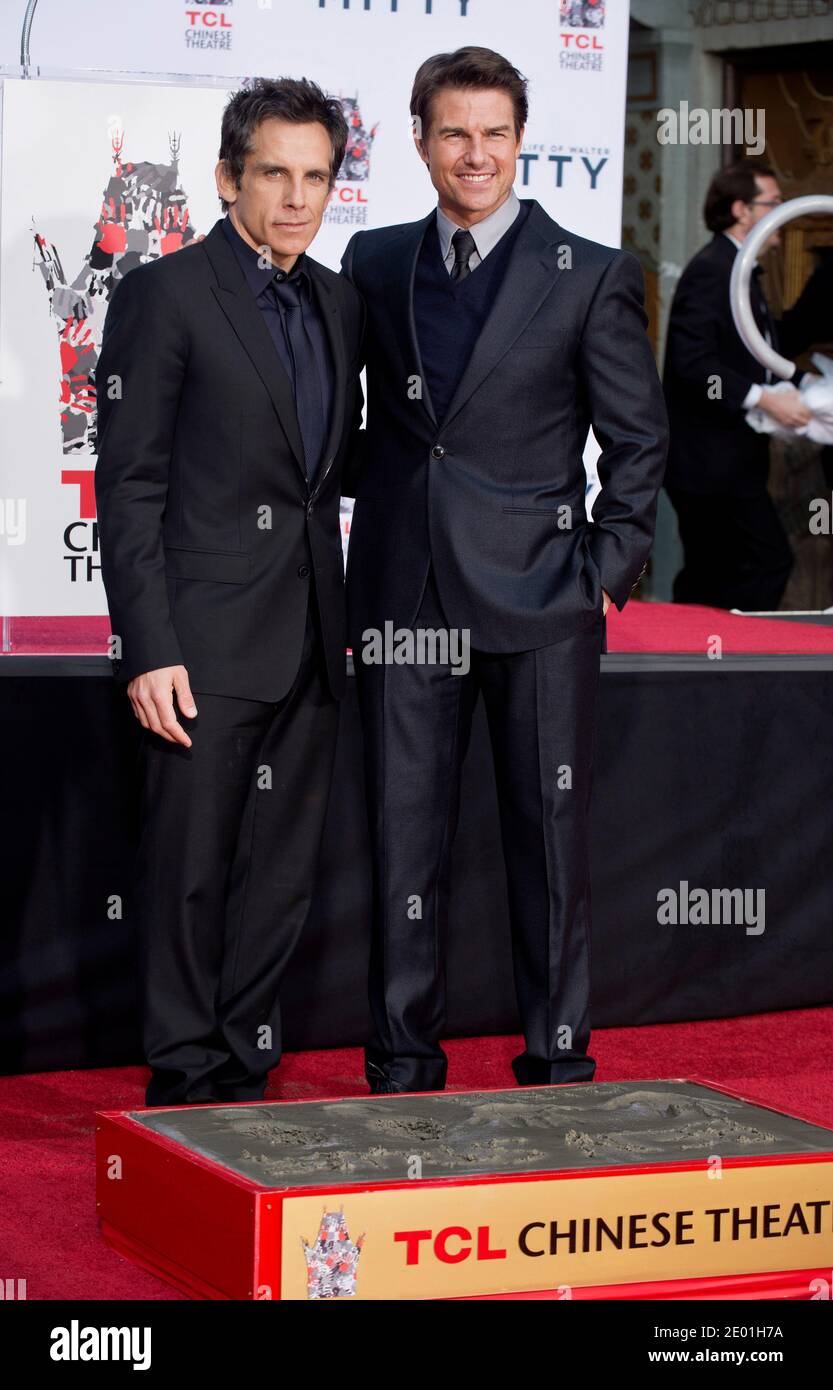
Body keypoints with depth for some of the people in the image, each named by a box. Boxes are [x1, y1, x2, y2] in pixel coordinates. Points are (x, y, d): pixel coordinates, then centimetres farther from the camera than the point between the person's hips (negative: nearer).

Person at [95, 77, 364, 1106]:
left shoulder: (339, 304, 13)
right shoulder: (165, 295, -6)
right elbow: (128, 487, -10)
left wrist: (337, 618, 12)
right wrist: (148, 651, -15)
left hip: (308, 641, 6)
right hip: (205, 638, -6)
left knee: (281, 869, 10)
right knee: (188, 866, 0)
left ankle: (244, 1068, 19)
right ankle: (185, 1077, 10)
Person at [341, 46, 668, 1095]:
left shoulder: (590, 278, -1)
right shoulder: (374, 264, 9)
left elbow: (638, 441, 3)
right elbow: (356, 420, 15)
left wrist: (607, 570, -4)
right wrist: (341, 581, 8)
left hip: (537, 596, -2)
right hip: (403, 594, 3)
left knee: (549, 835, 3)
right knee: (403, 835, 5)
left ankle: (557, 1062, 14)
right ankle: (403, 1064, 15)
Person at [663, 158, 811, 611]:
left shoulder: (739, 272, 19)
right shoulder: (711, 270, -14)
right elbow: (693, 362, -23)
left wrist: (798, 384, 6)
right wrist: (765, 399, -24)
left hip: (727, 459, 11)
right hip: (713, 459, -11)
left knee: (709, 579, 11)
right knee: (769, 560, -13)